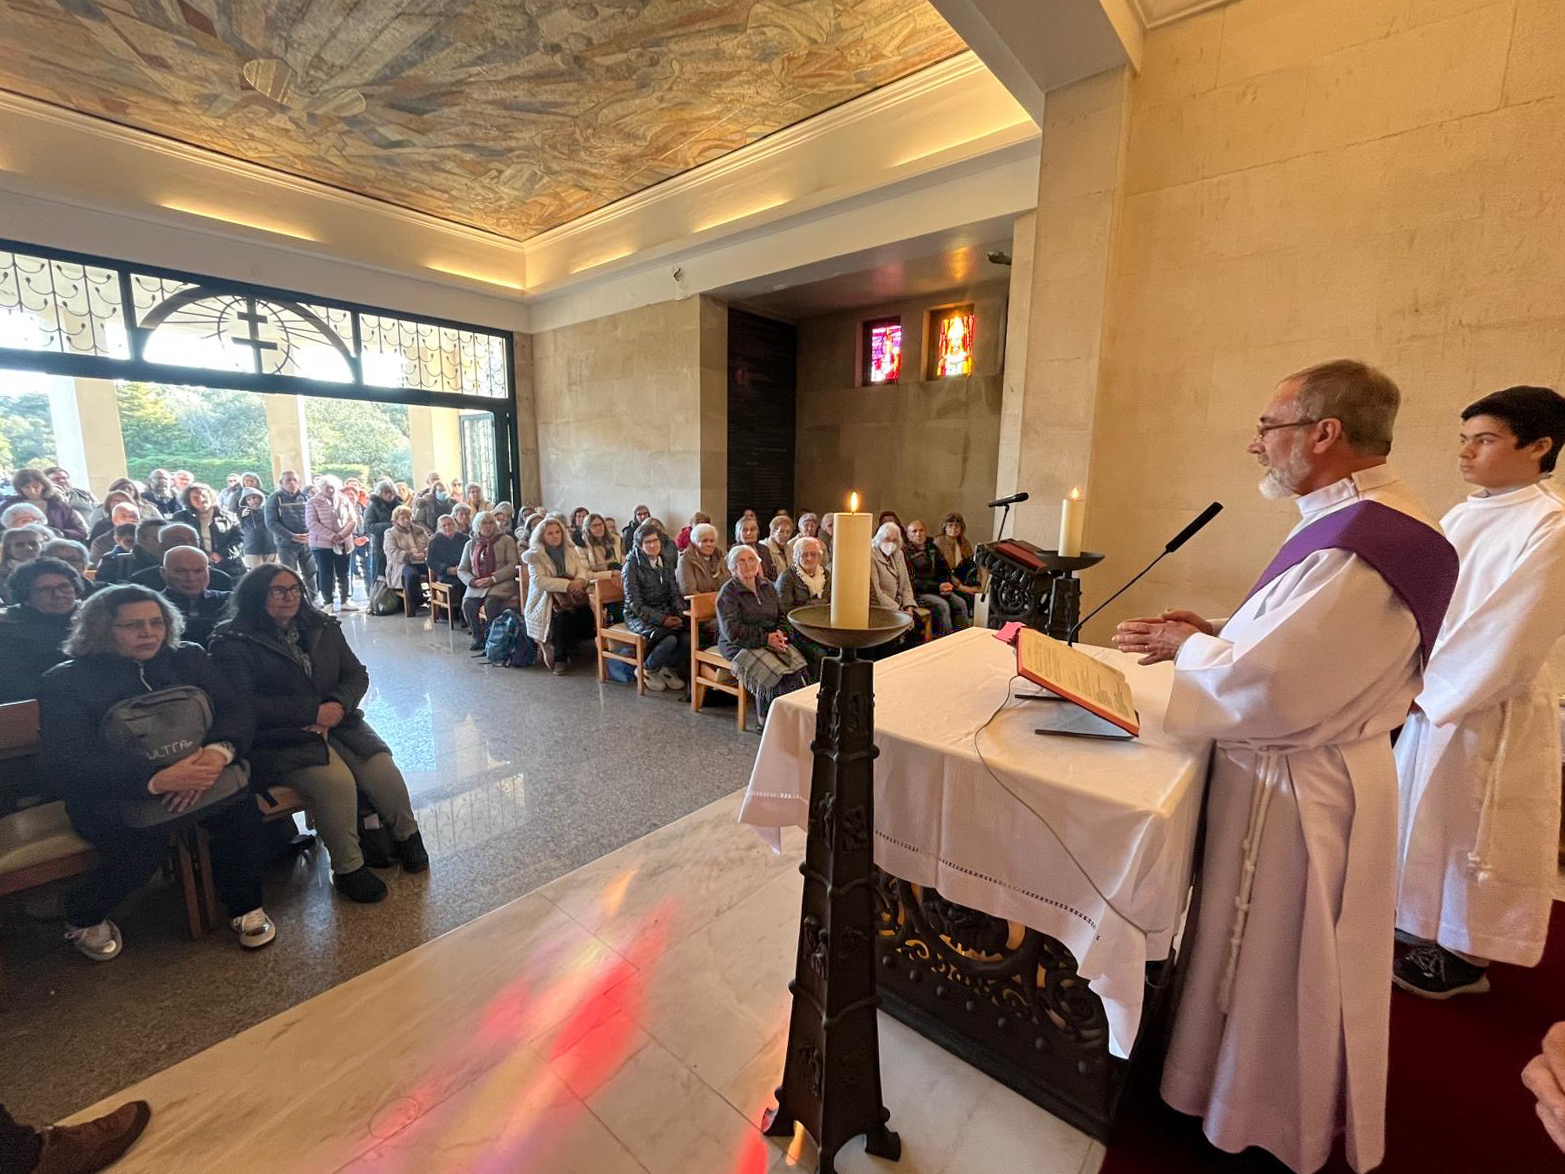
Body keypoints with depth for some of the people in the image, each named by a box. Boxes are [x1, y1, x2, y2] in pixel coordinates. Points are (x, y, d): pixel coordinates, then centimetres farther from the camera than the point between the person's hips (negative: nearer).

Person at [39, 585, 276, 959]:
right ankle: (83, 918, 6)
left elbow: (237, 705, -3)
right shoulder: (64, 682, -3)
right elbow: (69, 761, -15)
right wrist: (157, 780, -32)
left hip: (198, 773, 3)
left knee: (239, 805, -26)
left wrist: (218, 752, -26)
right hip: (113, 793, -2)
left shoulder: (187, 658, 7)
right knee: (143, 844, -29)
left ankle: (245, 907, -4)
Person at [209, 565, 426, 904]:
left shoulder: (323, 627, 11)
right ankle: (347, 868, -10)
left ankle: (406, 835, 8)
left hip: (337, 722, 4)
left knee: (382, 771, -19)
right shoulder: (233, 641, -3)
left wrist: (337, 705, -11)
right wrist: (313, 712, -17)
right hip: (280, 738, -4)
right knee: (335, 781, -29)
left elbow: (356, 675, 10)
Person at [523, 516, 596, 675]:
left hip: (571, 596, 4)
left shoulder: (571, 550, 16)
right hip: (545, 599, -4)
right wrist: (567, 584, -24)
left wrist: (580, 580, -20)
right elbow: (539, 580, -14)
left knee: (587, 613, -26)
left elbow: (582, 570, 6)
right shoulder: (535, 555, 1)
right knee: (562, 615, -35)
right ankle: (559, 657, -13)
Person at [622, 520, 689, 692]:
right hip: (639, 617, -5)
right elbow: (634, 603, -12)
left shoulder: (666, 563, 10)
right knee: (669, 639, -32)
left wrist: (681, 614, -7)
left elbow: (674, 593, 12)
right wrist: (661, 619, -20)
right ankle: (646, 670, -1)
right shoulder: (632, 565, -9)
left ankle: (669, 667, 7)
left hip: (666, 614, 5)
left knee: (689, 637, -23)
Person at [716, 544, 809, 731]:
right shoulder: (728, 593, -6)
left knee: (800, 670, -20)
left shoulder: (767, 586, 14)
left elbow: (782, 616, 19)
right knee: (776, 676, -28)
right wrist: (766, 638, -18)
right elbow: (732, 632, -14)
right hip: (741, 646, -6)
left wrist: (780, 632, -5)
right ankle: (765, 722, -8)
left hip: (773, 641, 6)